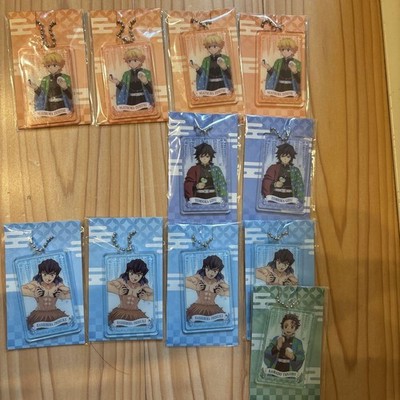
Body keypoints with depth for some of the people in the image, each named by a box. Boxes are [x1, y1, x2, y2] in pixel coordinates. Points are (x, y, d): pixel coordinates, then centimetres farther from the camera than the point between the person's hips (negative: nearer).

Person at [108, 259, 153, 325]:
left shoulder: (143, 286, 3)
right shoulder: (121, 282, -2)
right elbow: (107, 285, -5)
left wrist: (147, 298, -6)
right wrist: (118, 291, -13)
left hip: (136, 315, 2)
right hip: (121, 313, -2)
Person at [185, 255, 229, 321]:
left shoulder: (220, 282, 5)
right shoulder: (198, 278, -2)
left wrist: (223, 293, -4)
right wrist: (195, 287, -14)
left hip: (213, 310, 3)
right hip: (198, 309, -3)